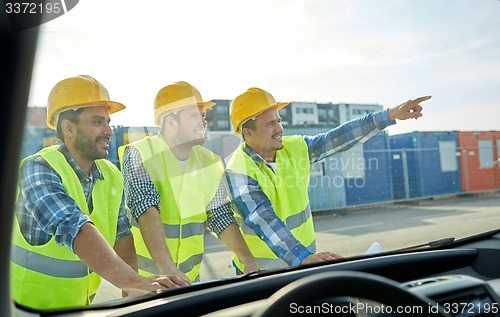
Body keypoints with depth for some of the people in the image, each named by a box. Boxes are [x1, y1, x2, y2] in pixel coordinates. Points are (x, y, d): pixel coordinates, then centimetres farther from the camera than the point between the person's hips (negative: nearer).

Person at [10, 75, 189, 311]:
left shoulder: (111, 176, -3)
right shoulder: (38, 169, -22)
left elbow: (121, 236, -2)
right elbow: (73, 229, -36)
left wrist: (131, 293, -16)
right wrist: (135, 282, -46)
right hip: (30, 306, -5)